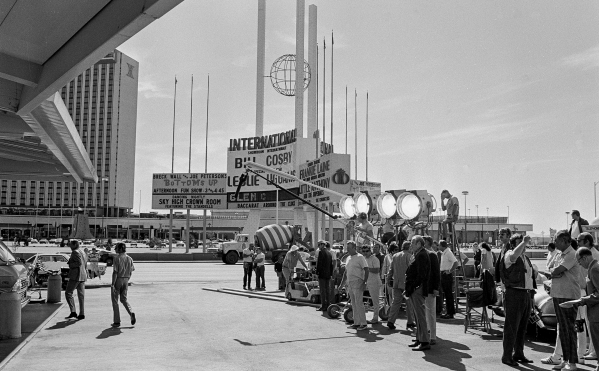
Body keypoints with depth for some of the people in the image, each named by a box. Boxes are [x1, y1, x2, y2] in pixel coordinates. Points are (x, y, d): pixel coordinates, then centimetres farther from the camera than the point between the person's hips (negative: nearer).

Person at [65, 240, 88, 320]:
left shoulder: (75, 252, -10)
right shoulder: (82, 252, 18)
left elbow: (79, 262, -22)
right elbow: (85, 264, 20)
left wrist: (70, 264, -10)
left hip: (75, 275, -9)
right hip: (82, 276, 9)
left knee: (68, 293, -2)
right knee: (81, 295, 8)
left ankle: (73, 312, -10)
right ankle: (81, 314, 8)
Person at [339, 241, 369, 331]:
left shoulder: (360, 257, -8)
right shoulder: (348, 258, 16)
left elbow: (367, 270, -12)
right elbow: (346, 272, 23)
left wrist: (364, 282, -20)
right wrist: (342, 284, 21)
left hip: (358, 283, -8)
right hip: (350, 284, 8)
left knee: (359, 303, -10)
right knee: (354, 305, 10)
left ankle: (363, 324, -6)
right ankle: (356, 323, 16)